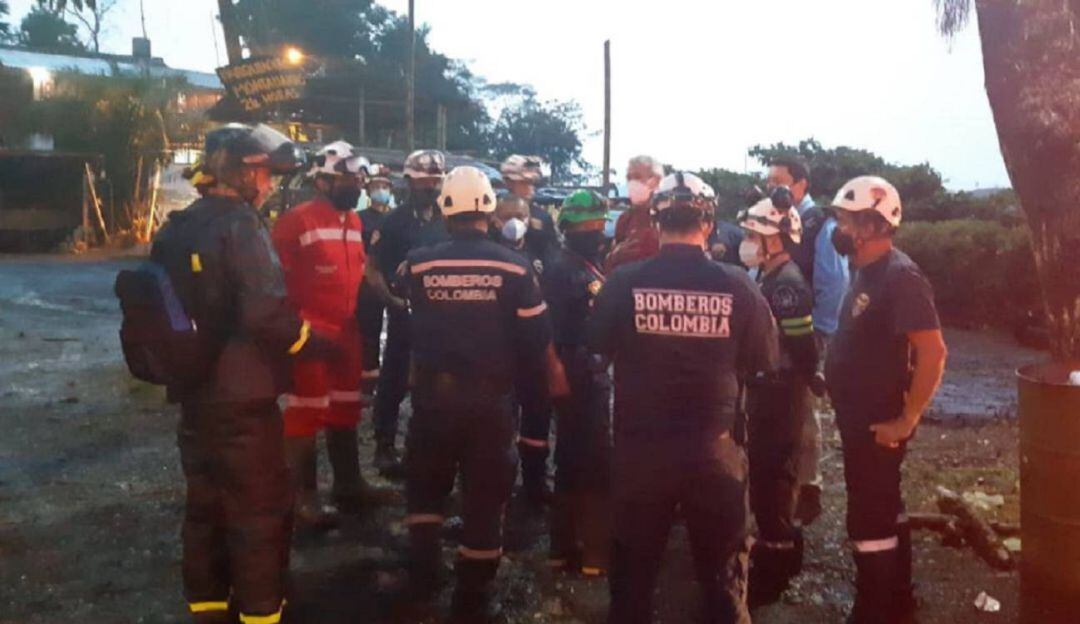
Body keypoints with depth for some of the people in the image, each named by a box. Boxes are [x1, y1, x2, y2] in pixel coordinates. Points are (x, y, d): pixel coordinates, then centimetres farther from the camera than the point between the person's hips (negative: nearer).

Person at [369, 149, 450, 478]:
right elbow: (376, 271, -5)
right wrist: (393, 299, -16)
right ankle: (385, 447, 12)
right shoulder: (395, 220, -4)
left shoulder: (447, 220, 6)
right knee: (394, 382, 2)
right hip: (405, 313, -4)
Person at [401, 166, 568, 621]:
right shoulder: (514, 267, -8)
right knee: (485, 496, 11)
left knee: (426, 484, 23)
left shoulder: (420, 264, -6)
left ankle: (424, 574, 21)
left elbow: (415, 324, 8)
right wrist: (555, 373, 13)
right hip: (491, 397, -1)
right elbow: (537, 334, -4)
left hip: (434, 393, 1)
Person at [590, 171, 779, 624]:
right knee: (723, 570, 19)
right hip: (714, 447, 0)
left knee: (634, 567, 18)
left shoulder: (625, 281, -12)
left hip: (640, 446, 0)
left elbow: (598, 345, 2)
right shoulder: (737, 285, -12)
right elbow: (764, 360, 0)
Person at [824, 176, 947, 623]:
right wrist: (852, 414, 14)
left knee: (869, 522, 0)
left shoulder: (899, 275, -20)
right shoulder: (869, 272, 8)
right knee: (885, 513, 21)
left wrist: (907, 419, -22)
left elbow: (933, 352, -26)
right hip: (862, 420, 10)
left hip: (879, 425, -10)